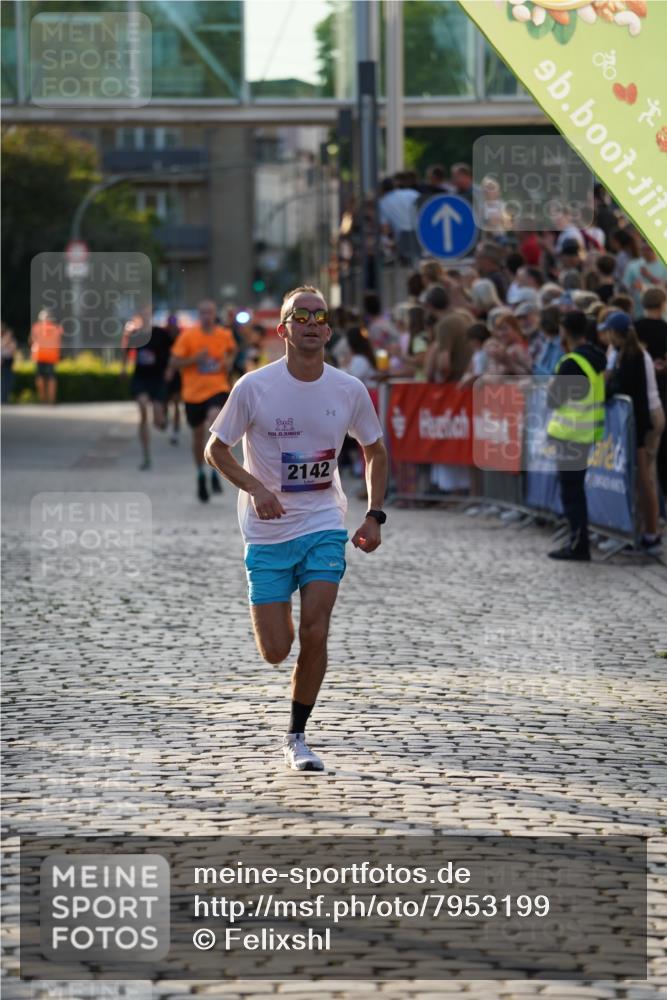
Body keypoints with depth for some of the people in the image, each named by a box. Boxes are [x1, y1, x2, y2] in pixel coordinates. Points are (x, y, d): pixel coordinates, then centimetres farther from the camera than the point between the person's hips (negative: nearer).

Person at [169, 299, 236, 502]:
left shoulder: (225, 335, 0)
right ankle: (201, 475, 33)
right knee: (198, 434, 11)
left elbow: (231, 350, 23)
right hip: (193, 392, 1)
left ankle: (215, 472, -18)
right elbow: (174, 363, -6)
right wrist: (195, 359, -19)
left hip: (217, 389, -1)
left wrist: (228, 362, 1)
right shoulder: (188, 335, -7)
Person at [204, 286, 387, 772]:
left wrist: (374, 516, 3)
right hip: (267, 532, -1)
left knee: (314, 636, -12)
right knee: (276, 650, -1)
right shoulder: (254, 387, -12)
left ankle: (297, 737, 5)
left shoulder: (349, 390, -4)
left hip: (323, 528, 1)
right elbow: (215, 449, -3)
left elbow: (375, 451, 12)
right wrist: (255, 488, -19)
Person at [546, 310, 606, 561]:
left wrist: (552, 384, 4)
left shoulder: (572, 364, -20)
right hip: (589, 430, 9)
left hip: (571, 434, -9)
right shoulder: (596, 358, 8)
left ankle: (578, 545, -1)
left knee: (570, 489, -2)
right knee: (575, 487, 18)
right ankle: (578, 541, 23)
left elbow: (554, 400, -14)